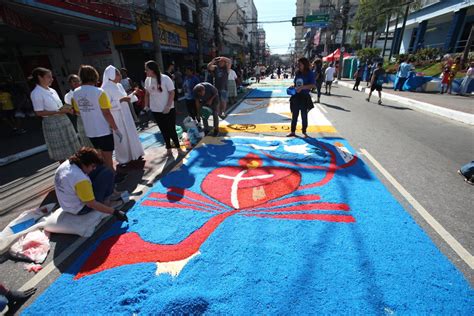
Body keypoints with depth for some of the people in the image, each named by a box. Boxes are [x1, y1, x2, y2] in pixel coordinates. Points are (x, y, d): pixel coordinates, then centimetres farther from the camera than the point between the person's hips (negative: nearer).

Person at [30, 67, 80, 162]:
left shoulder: (52, 91, 10)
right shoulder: (36, 93, -11)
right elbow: (39, 112, -15)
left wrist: (67, 109, -4)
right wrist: (58, 111, -22)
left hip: (64, 119, 7)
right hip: (52, 123, -7)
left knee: (70, 147, 13)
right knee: (60, 151, 3)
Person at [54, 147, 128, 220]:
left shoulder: (67, 164, -9)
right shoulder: (80, 179, -34)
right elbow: (92, 204, -28)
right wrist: (115, 212, -23)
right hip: (80, 210, -9)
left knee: (100, 169, 5)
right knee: (108, 174, -16)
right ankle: (106, 202, 2)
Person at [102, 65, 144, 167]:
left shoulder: (119, 85, 8)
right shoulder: (105, 88, -15)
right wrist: (121, 100, -25)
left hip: (125, 115, 8)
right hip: (116, 117, -7)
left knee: (131, 134, 15)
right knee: (121, 138, 2)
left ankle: (134, 154, 30)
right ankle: (123, 159, 16)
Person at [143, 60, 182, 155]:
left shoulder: (165, 78, -12)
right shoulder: (147, 80, 3)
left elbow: (172, 93, -12)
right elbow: (147, 94, 13)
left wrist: (168, 106, -17)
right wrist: (146, 106, 8)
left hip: (168, 110, -4)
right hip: (155, 111, 4)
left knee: (171, 130, 0)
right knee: (164, 130, 12)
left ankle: (178, 147, 18)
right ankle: (168, 148, 24)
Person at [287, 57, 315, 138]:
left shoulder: (310, 73, -8)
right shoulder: (297, 73, 7)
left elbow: (313, 85, -19)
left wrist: (302, 87, -29)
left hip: (304, 97, -4)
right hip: (296, 97, 5)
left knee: (304, 116, 7)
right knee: (294, 115, 9)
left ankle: (304, 132, 21)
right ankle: (292, 131, 20)